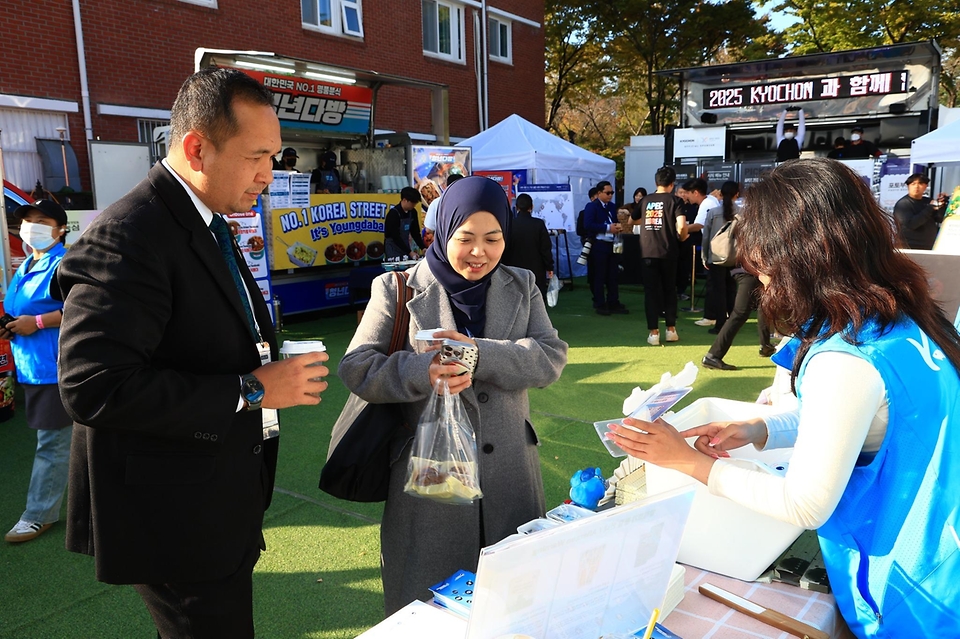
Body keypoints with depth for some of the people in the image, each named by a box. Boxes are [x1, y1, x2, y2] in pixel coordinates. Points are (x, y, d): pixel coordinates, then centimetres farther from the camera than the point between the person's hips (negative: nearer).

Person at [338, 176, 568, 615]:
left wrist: (478, 352, -24)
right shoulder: (399, 290, -3)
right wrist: (421, 371, -26)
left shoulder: (521, 287, 6)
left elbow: (551, 357, -7)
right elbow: (356, 367, -7)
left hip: (509, 476, 3)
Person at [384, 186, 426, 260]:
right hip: (393, 250, -6)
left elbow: (415, 233, 8)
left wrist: (423, 248, -6)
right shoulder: (393, 213, -19)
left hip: (405, 248, 6)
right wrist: (410, 252, -25)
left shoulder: (412, 212, 2)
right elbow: (395, 237, -22)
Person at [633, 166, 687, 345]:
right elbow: (681, 225, -15)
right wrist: (682, 237, 4)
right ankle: (671, 330, 17)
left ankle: (654, 333, 1)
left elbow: (633, 220, 23)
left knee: (651, 291, 3)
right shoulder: (675, 200, -2)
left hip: (648, 252, 2)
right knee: (669, 290, 13)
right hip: (668, 252, -1)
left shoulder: (645, 200, 8)